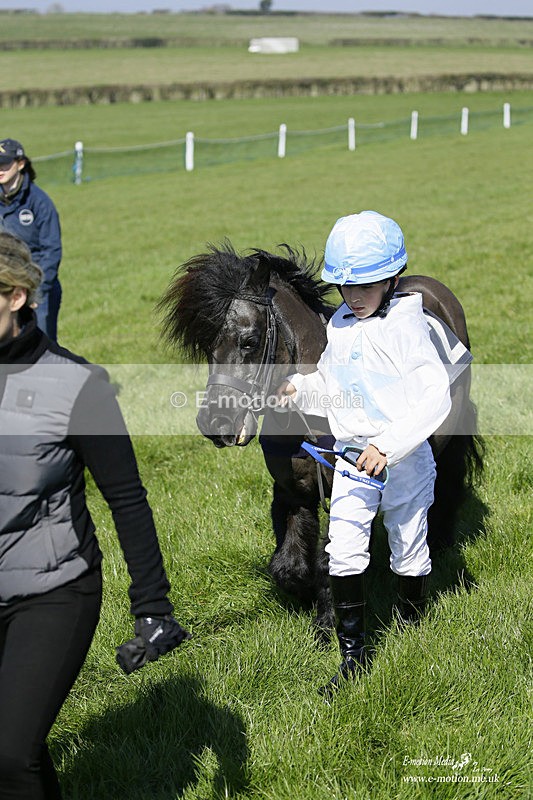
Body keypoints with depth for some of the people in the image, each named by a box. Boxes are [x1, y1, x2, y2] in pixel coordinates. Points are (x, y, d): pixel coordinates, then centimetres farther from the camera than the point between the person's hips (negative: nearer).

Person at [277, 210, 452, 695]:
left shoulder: (404, 327, -15)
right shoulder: (339, 326, 4)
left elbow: (437, 397, -22)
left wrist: (387, 446, -28)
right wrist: (300, 389, -3)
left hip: (403, 458, -4)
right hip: (351, 455, 4)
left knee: (409, 551, 12)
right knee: (344, 551, -7)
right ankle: (353, 651, 4)